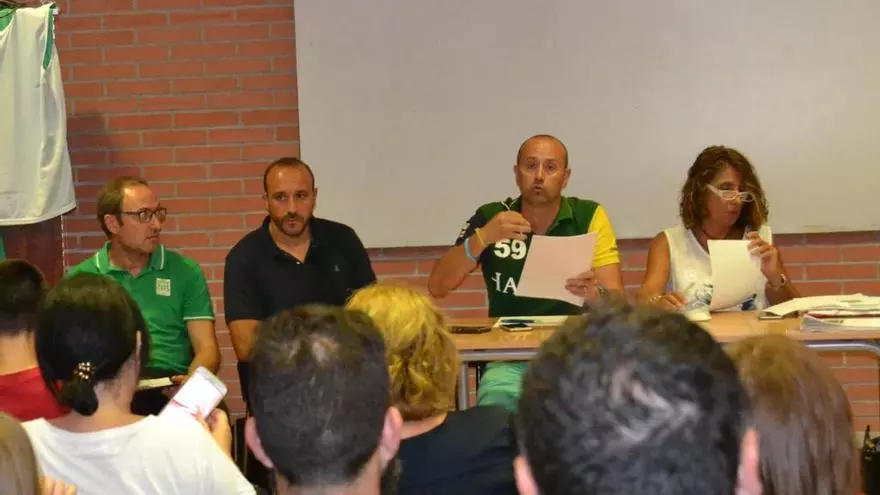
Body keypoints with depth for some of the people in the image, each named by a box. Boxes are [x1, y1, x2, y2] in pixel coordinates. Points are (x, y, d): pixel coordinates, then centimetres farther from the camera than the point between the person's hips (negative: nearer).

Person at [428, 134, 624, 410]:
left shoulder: (589, 216, 1)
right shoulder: (490, 218, 4)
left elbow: (617, 300, -5)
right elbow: (436, 288, -4)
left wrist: (595, 293, -29)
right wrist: (483, 237, -18)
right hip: (510, 359, 0)